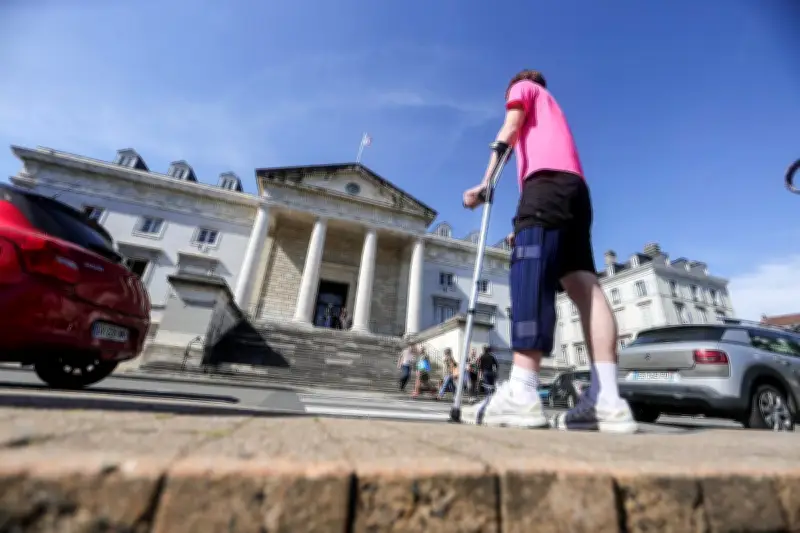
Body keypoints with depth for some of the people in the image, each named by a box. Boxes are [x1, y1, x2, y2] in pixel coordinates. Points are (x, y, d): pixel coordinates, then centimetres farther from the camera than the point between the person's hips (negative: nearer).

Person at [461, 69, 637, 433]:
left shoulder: (523, 87, 27)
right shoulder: (551, 110, 44)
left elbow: (509, 131, 7)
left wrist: (486, 182, -3)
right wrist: (527, 226, 25)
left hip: (548, 179, -7)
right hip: (575, 187, 8)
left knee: (529, 275, -25)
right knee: (583, 283, -10)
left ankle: (522, 394, -37)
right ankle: (607, 401, -18)